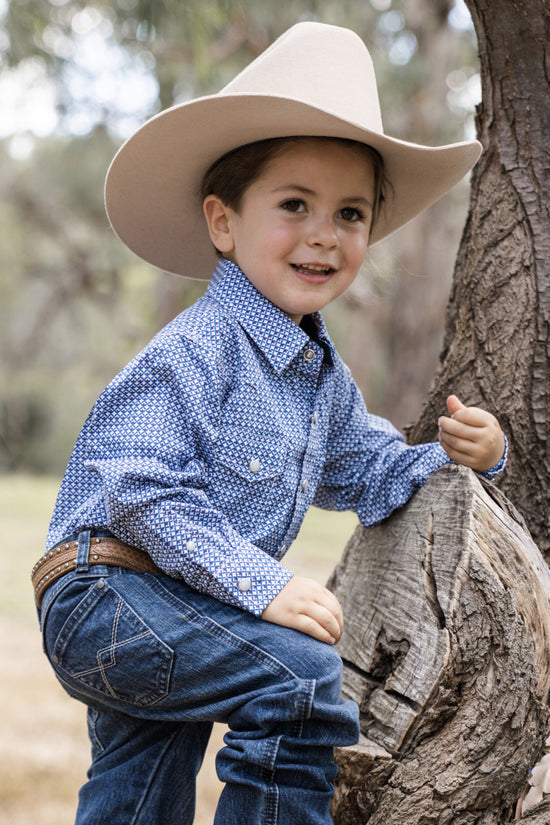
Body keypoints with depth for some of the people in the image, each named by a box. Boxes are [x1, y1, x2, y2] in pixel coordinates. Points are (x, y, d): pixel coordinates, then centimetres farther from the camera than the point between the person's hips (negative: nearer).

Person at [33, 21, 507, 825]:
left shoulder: (322, 372, 10)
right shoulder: (197, 349, -20)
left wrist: (455, 455, 2)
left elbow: (365, 472, 22)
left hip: (164, 608, 10)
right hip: (105, 590, -10)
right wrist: (261, 583, -30)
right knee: (301, 669, -27)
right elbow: (143, 488, -26)